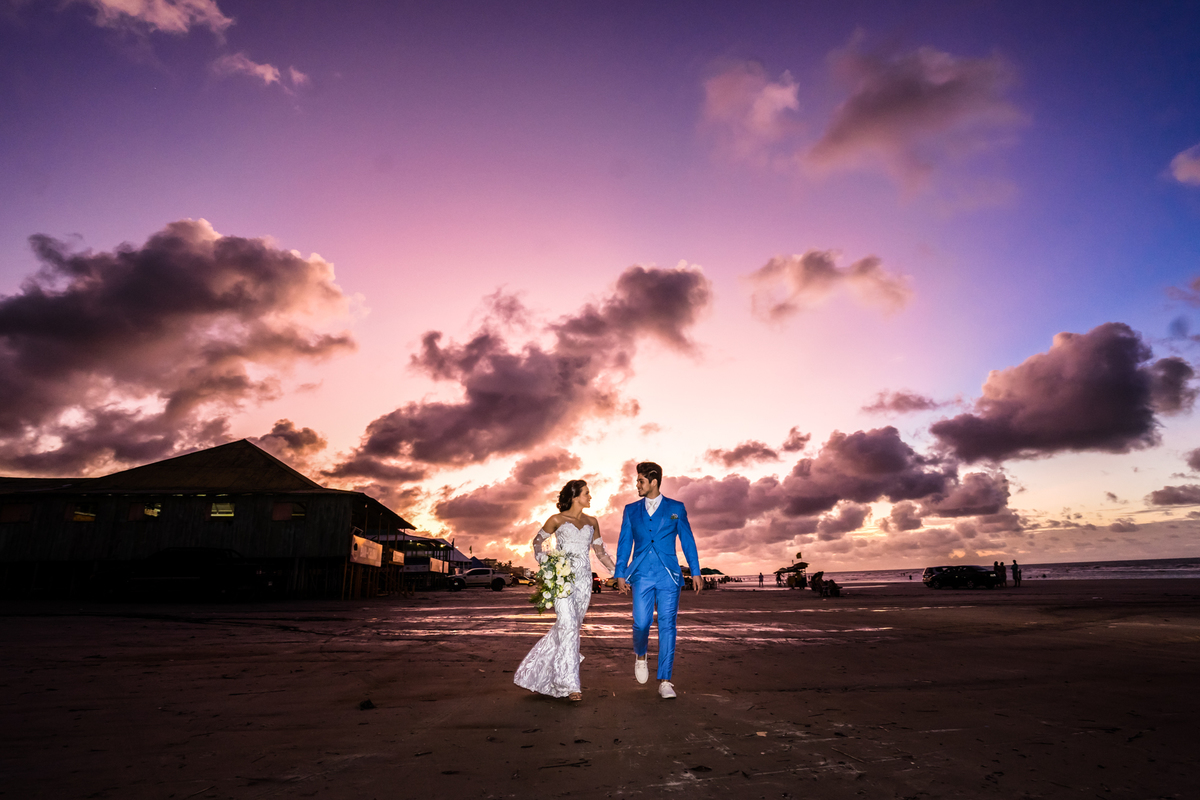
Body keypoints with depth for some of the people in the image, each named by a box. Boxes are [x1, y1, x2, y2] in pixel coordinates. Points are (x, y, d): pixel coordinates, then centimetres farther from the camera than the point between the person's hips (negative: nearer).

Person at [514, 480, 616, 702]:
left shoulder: (591, 522, 12)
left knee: (570, 627, 8)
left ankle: (541, 671, 28)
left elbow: (600, 552, 16)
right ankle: (569, 684, -10)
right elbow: (537, 541, 12)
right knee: (568, 626, -15)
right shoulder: (557, 520, 1)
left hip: (584, 580, 5)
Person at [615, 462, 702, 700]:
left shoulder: (676, 508, 6)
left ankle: (665, 682, 4)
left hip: (668, 576, -1)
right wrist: (620, 574, 5)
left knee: (667, 626, -4)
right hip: (641, 576, 1)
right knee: (641, 623, -8)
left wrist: (696, 573, 2)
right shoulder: (631, 510, 12)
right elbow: (624, 544, 12)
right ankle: (640, 655, 25)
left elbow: (688, 541, 7)